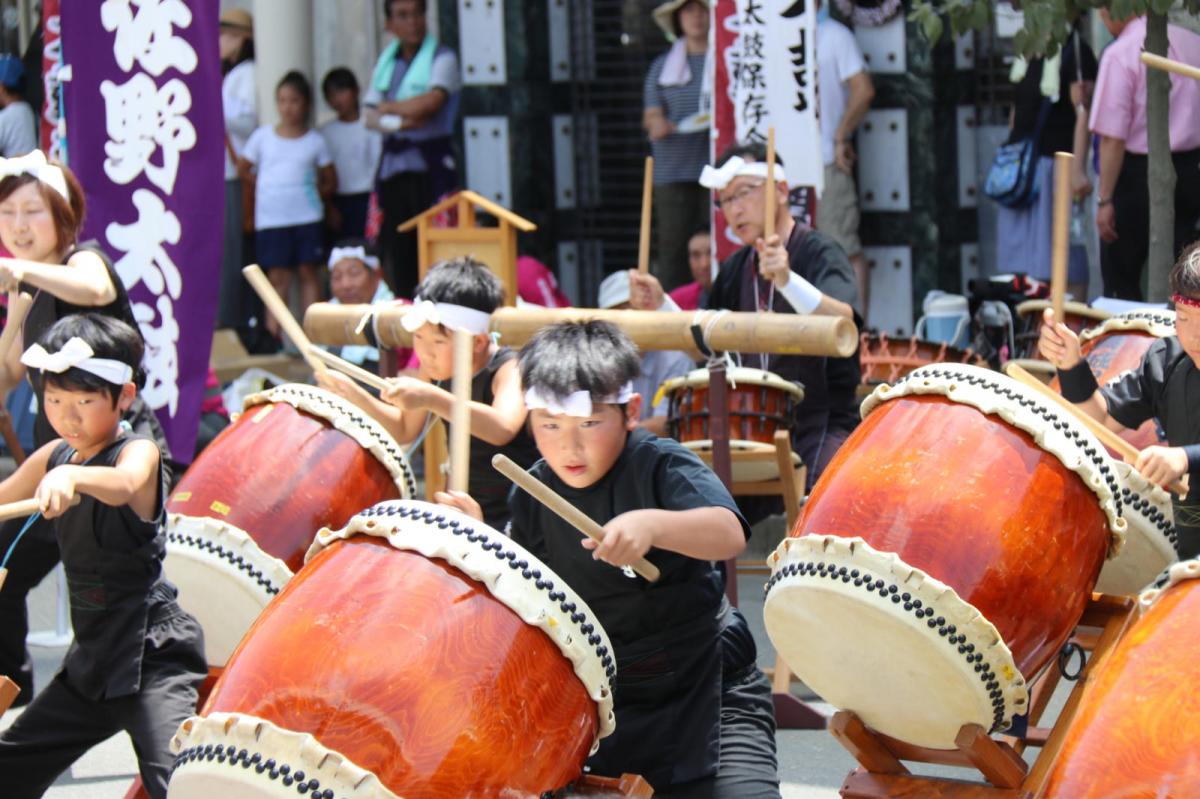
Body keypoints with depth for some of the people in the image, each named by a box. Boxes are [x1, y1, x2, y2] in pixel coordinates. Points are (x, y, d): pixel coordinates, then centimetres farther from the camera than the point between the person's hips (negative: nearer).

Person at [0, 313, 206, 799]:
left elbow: (124, 484, -39)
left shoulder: (138, 452, -14)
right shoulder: (54, 457, 8)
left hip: (152, 655, -8)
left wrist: (71, 477, -58)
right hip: (92, 657, 8)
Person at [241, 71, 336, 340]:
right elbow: (243, 169, 11)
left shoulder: (314, 141, 6)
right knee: (277, 276, -1)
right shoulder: (263, 136, 7)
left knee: (308, 272, 1)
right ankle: (273, 334, 0)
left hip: (306, 216, 0)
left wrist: (315, 194, -2)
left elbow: (330, 181, 12)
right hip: (271, 217, 0)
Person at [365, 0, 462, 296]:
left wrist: (388, 107, -1)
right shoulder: (386, 60, 16)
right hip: (393, 163, 5)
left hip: (430, 163, -5)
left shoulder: (442, 58, -1)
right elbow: (371, 116, 9)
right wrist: (397, 122, -12)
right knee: (397, 248, 3)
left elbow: (430, 102, -16)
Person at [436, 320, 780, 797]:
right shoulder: (532, 498, 0)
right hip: (597, 694, 5)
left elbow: (730, 536, -32)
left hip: (702, 682, -5)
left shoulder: (660, 466, -15)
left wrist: (653, 524, -50)